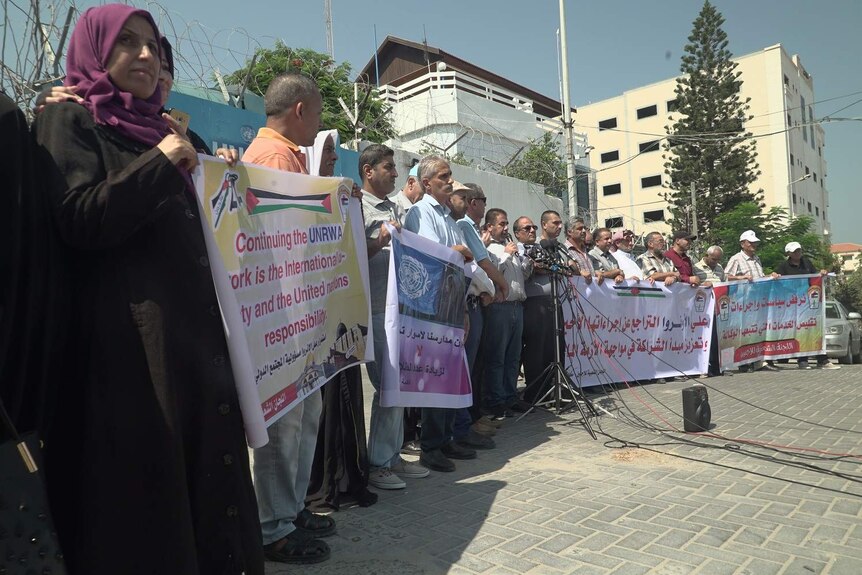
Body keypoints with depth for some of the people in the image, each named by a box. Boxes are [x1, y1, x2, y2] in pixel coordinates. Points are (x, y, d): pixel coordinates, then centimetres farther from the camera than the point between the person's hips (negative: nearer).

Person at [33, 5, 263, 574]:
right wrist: (160, 162, -12)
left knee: (210, 468, 8)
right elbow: (78, 221, -12)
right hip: (131, 338, -6)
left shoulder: (165, 128, 22)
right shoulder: (71, 120, 4)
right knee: (145, 489, 0)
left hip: (199, 328, 6)